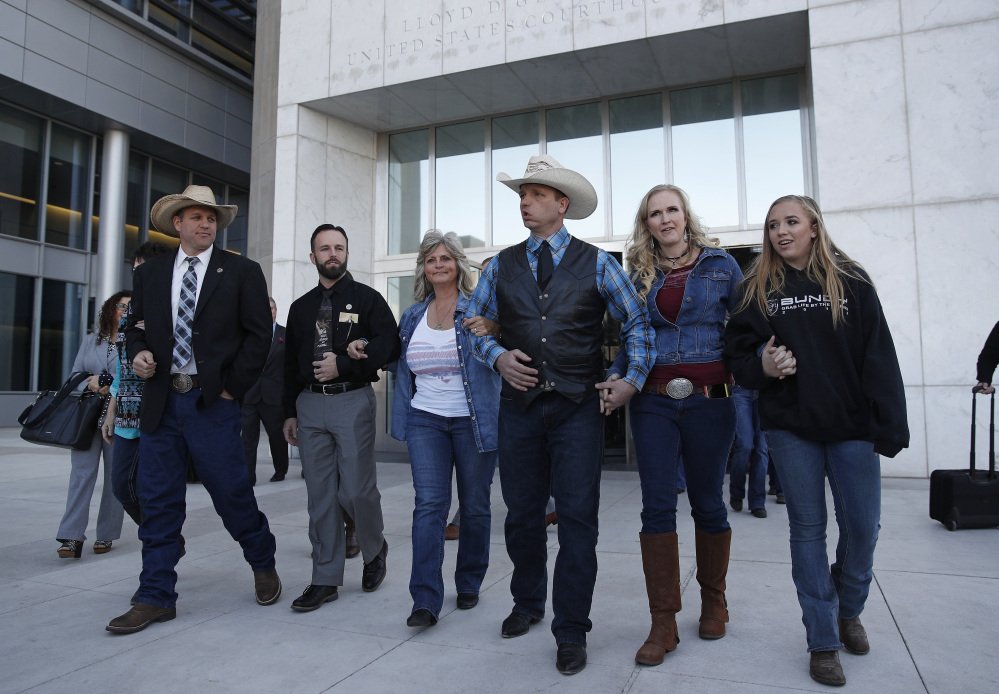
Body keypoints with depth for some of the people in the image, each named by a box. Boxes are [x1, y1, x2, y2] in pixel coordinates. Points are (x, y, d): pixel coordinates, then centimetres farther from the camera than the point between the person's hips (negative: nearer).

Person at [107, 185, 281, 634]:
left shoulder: (242, 272, 1)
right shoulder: (149, 273, 13)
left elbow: (258, 335, -2)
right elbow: (135, 324, 18)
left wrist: (232, 387, -7)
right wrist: (138, 353, -4)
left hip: (212, 401, -4)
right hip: (160, 401, 4)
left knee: (232, 494, 3)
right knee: (158, 500, 8)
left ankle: (263, 564, 28)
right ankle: (156, 598, 19)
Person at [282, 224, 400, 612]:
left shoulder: (367, 298, 4)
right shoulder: (300, 307, 17)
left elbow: (389, 345, -7)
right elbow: (290, 363, 18)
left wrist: (344, 365, -14)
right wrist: (290, 412, 13)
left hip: (353, 401, -4)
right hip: (310, 405, 4)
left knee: (357, 489, -6)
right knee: (320, 494, 6)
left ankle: (375, 549, 24)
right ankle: (325, 579, 15)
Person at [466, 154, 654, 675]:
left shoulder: (596, 264, 4)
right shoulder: (501, 267, 10)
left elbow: (637, 322, 8)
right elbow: (473, 323, 14)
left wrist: (632, 379, -3)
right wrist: (498, 356, -4)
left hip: (578, 406, -2)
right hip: (520, 404, 3)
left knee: (577, 518, -2)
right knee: (522, 514, 12)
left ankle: (571, 631, 13)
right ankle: (527, 603, 35)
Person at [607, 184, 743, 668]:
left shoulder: (720, 264, 6)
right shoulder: (639, 274, 12)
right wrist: (617, 374, -3)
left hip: (709, 399, -1)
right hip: (653, 400, 1)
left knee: (707, 502, 9)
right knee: (657, 506, -2)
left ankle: (713, 600, 31)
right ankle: (663, 622, 7)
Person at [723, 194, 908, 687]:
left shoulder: (851, 281, 4)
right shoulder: (759, 288, 5)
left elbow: (879, 357, 0)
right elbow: (736, 351, 6)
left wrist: (888, 426, -6)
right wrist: (760, 367, -16)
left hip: (851, 425, 0)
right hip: (790, 427, 0)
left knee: (862, 526, 3)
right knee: (807, 528, 6)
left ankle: (849, 611, 33)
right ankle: (823, 642, 18)